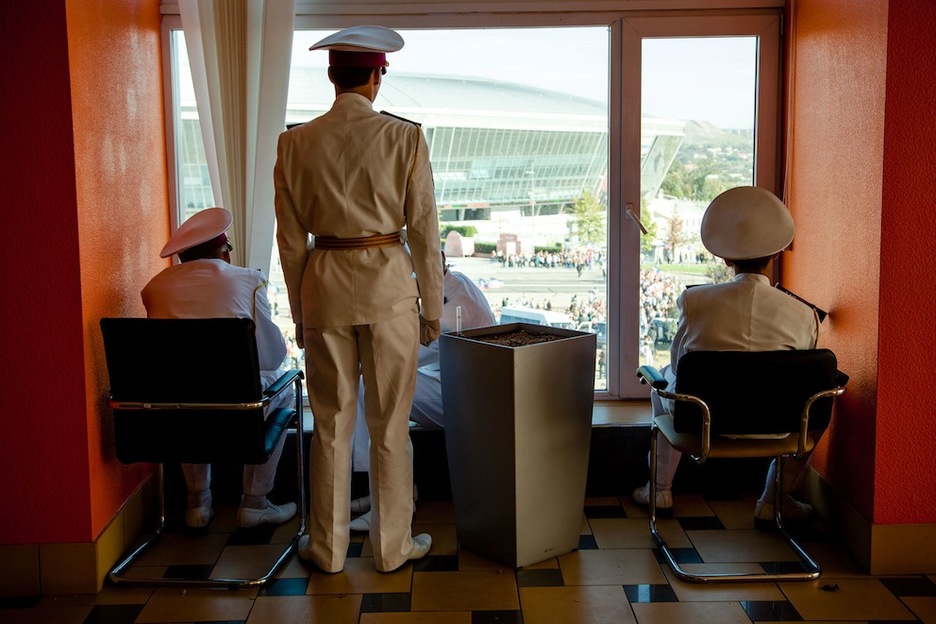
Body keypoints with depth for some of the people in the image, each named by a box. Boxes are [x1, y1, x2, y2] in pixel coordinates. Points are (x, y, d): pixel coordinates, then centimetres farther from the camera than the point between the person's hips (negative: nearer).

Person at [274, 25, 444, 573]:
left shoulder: (296, 142, 0)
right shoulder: (404, 137, -7)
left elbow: (291, 239, 3)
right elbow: (425, 231, -5)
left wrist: (300, 312, 13)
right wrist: (433, 309, 3)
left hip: (324, 286, 2)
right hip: (389, 284, -2)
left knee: (332, 424, 12)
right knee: (391, 424, 9)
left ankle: (328, 547, 23)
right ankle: (394, 545, 21)